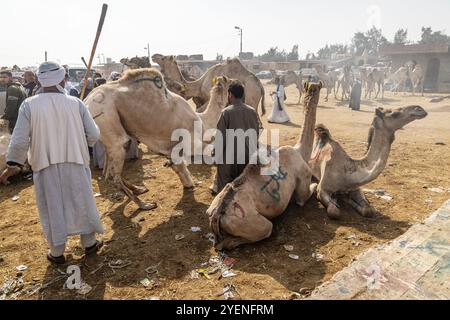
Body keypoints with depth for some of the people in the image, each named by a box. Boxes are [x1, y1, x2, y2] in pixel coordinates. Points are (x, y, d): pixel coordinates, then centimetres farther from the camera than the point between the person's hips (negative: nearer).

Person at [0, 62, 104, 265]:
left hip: (45, 164, 0)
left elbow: (19, 140, -8)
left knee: (52, 208, 13)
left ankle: (57, 252, 26)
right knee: (82, 202, 15)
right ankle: (89, 243, 30)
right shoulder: (76, 103, -8)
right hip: (75, 162, 0)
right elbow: (94, 135, -7)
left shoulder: (29, 105, -8)